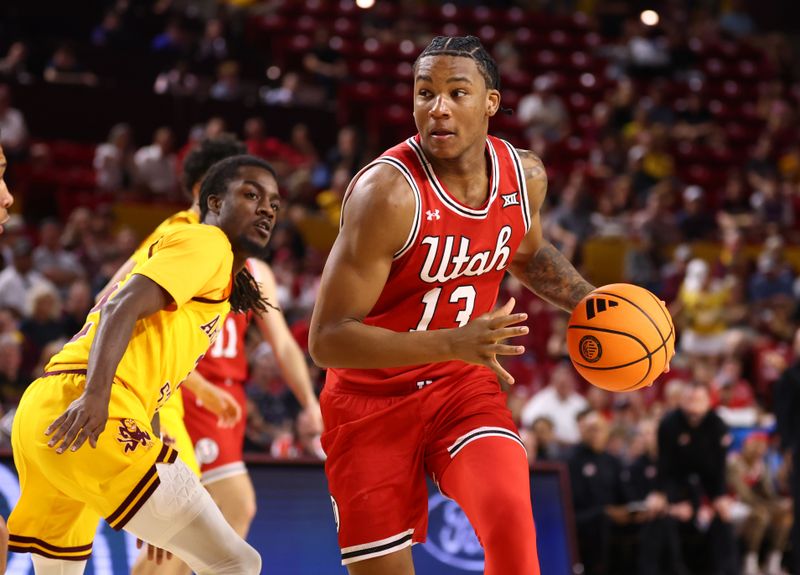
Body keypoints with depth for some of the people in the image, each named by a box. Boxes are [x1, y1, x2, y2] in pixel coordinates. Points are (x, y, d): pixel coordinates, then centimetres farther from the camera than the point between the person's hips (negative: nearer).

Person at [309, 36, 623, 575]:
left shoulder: (525, 176, -7)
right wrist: (454, 342, -37)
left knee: (511, 516, -24)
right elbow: (327, 339, -28)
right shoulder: (388, 192, -26)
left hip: (463, 385, 3)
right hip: (372, 398, -3)